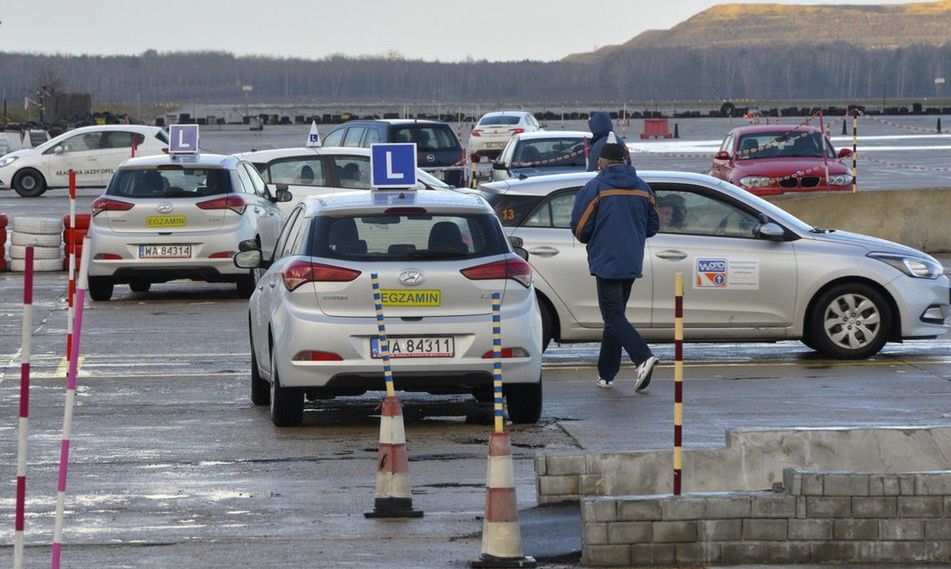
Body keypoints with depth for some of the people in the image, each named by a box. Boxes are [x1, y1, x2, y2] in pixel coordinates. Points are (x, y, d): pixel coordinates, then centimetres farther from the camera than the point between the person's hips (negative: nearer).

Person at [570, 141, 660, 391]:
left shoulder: (595, 187, -7)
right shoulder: (643, 188, 10)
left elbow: (579, 228, -7)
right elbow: (653, 226, 15)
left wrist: (590, 240, 15)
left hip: (606, 261, -6)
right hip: (632, 263, 6)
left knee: (613, 316, -8)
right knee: (616, 314, 14)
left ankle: (643, 357, -28)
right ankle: (606, 373, 16)